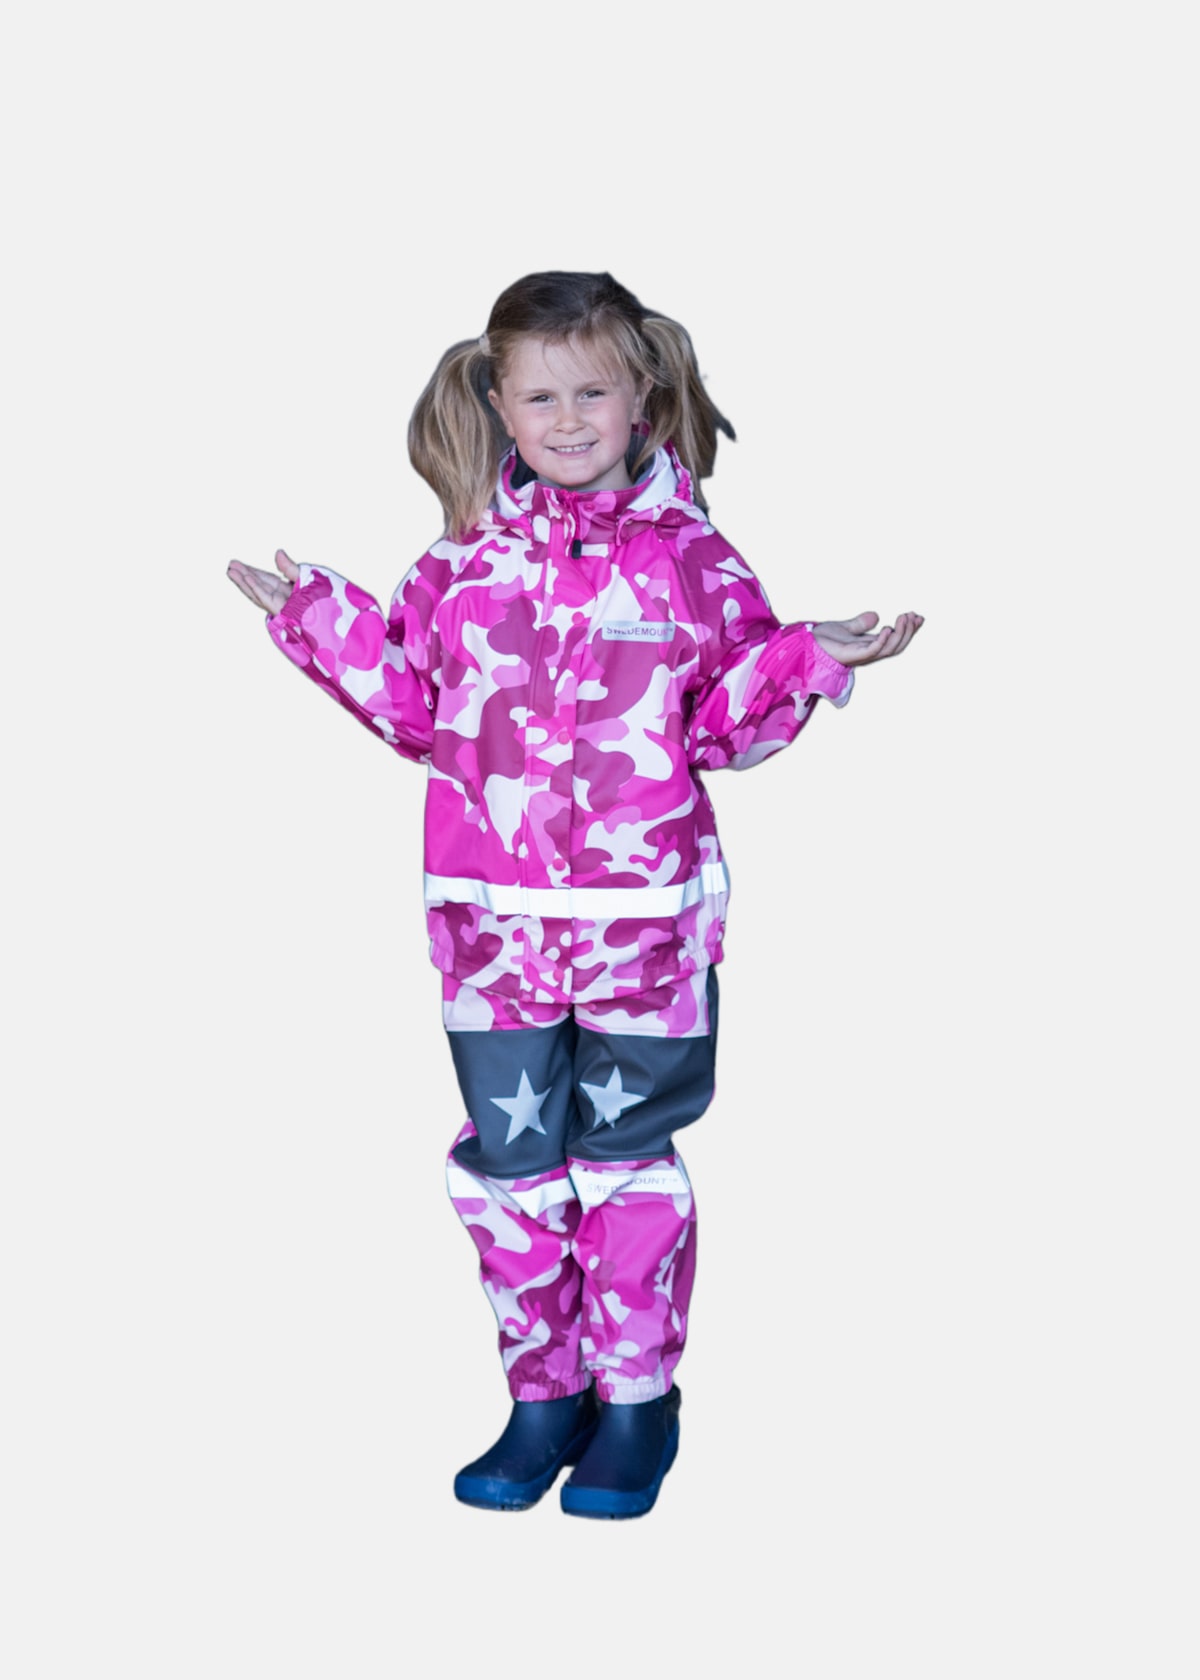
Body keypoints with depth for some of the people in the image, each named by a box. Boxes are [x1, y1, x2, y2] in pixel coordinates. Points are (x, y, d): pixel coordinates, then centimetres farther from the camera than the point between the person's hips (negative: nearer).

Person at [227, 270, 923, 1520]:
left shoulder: (687, 554, -1)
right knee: (506, 1161, 9)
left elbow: (731, 724, 2)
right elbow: (415, 712, 10)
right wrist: (323, 622, 3)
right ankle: (545, 1394, 27)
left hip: (641, 916, -2)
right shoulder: (467, 555, 6)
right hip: (491, 916, 3)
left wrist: (809, 661, -14)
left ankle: (636, 1400, 25)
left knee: (627, 1158, 9)